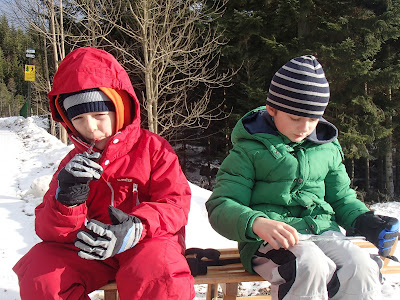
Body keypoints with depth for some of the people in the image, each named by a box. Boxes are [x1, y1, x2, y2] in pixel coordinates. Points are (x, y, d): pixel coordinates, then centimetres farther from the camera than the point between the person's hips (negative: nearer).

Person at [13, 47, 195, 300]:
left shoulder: (153, 148, -1)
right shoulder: (74, 164, 8)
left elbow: (175, 203, -10)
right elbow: (49, 230, 2)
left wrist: (137, 227, -32)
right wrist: (67, 199, -24)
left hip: (147, 241, -4)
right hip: (89, 249, 5)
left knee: (158, 280, -39)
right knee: (39, 274, -22)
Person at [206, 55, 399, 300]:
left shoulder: (328, 149, 17)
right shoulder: (249, 150, 2)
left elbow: (341, 197, 27)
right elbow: (221, 207, -5)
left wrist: (362, 220, 4)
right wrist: (256, 223, -26)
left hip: (323, 231, 4)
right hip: (270, 240, -4)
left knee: (361, 268, -27)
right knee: (311, 266, -35)